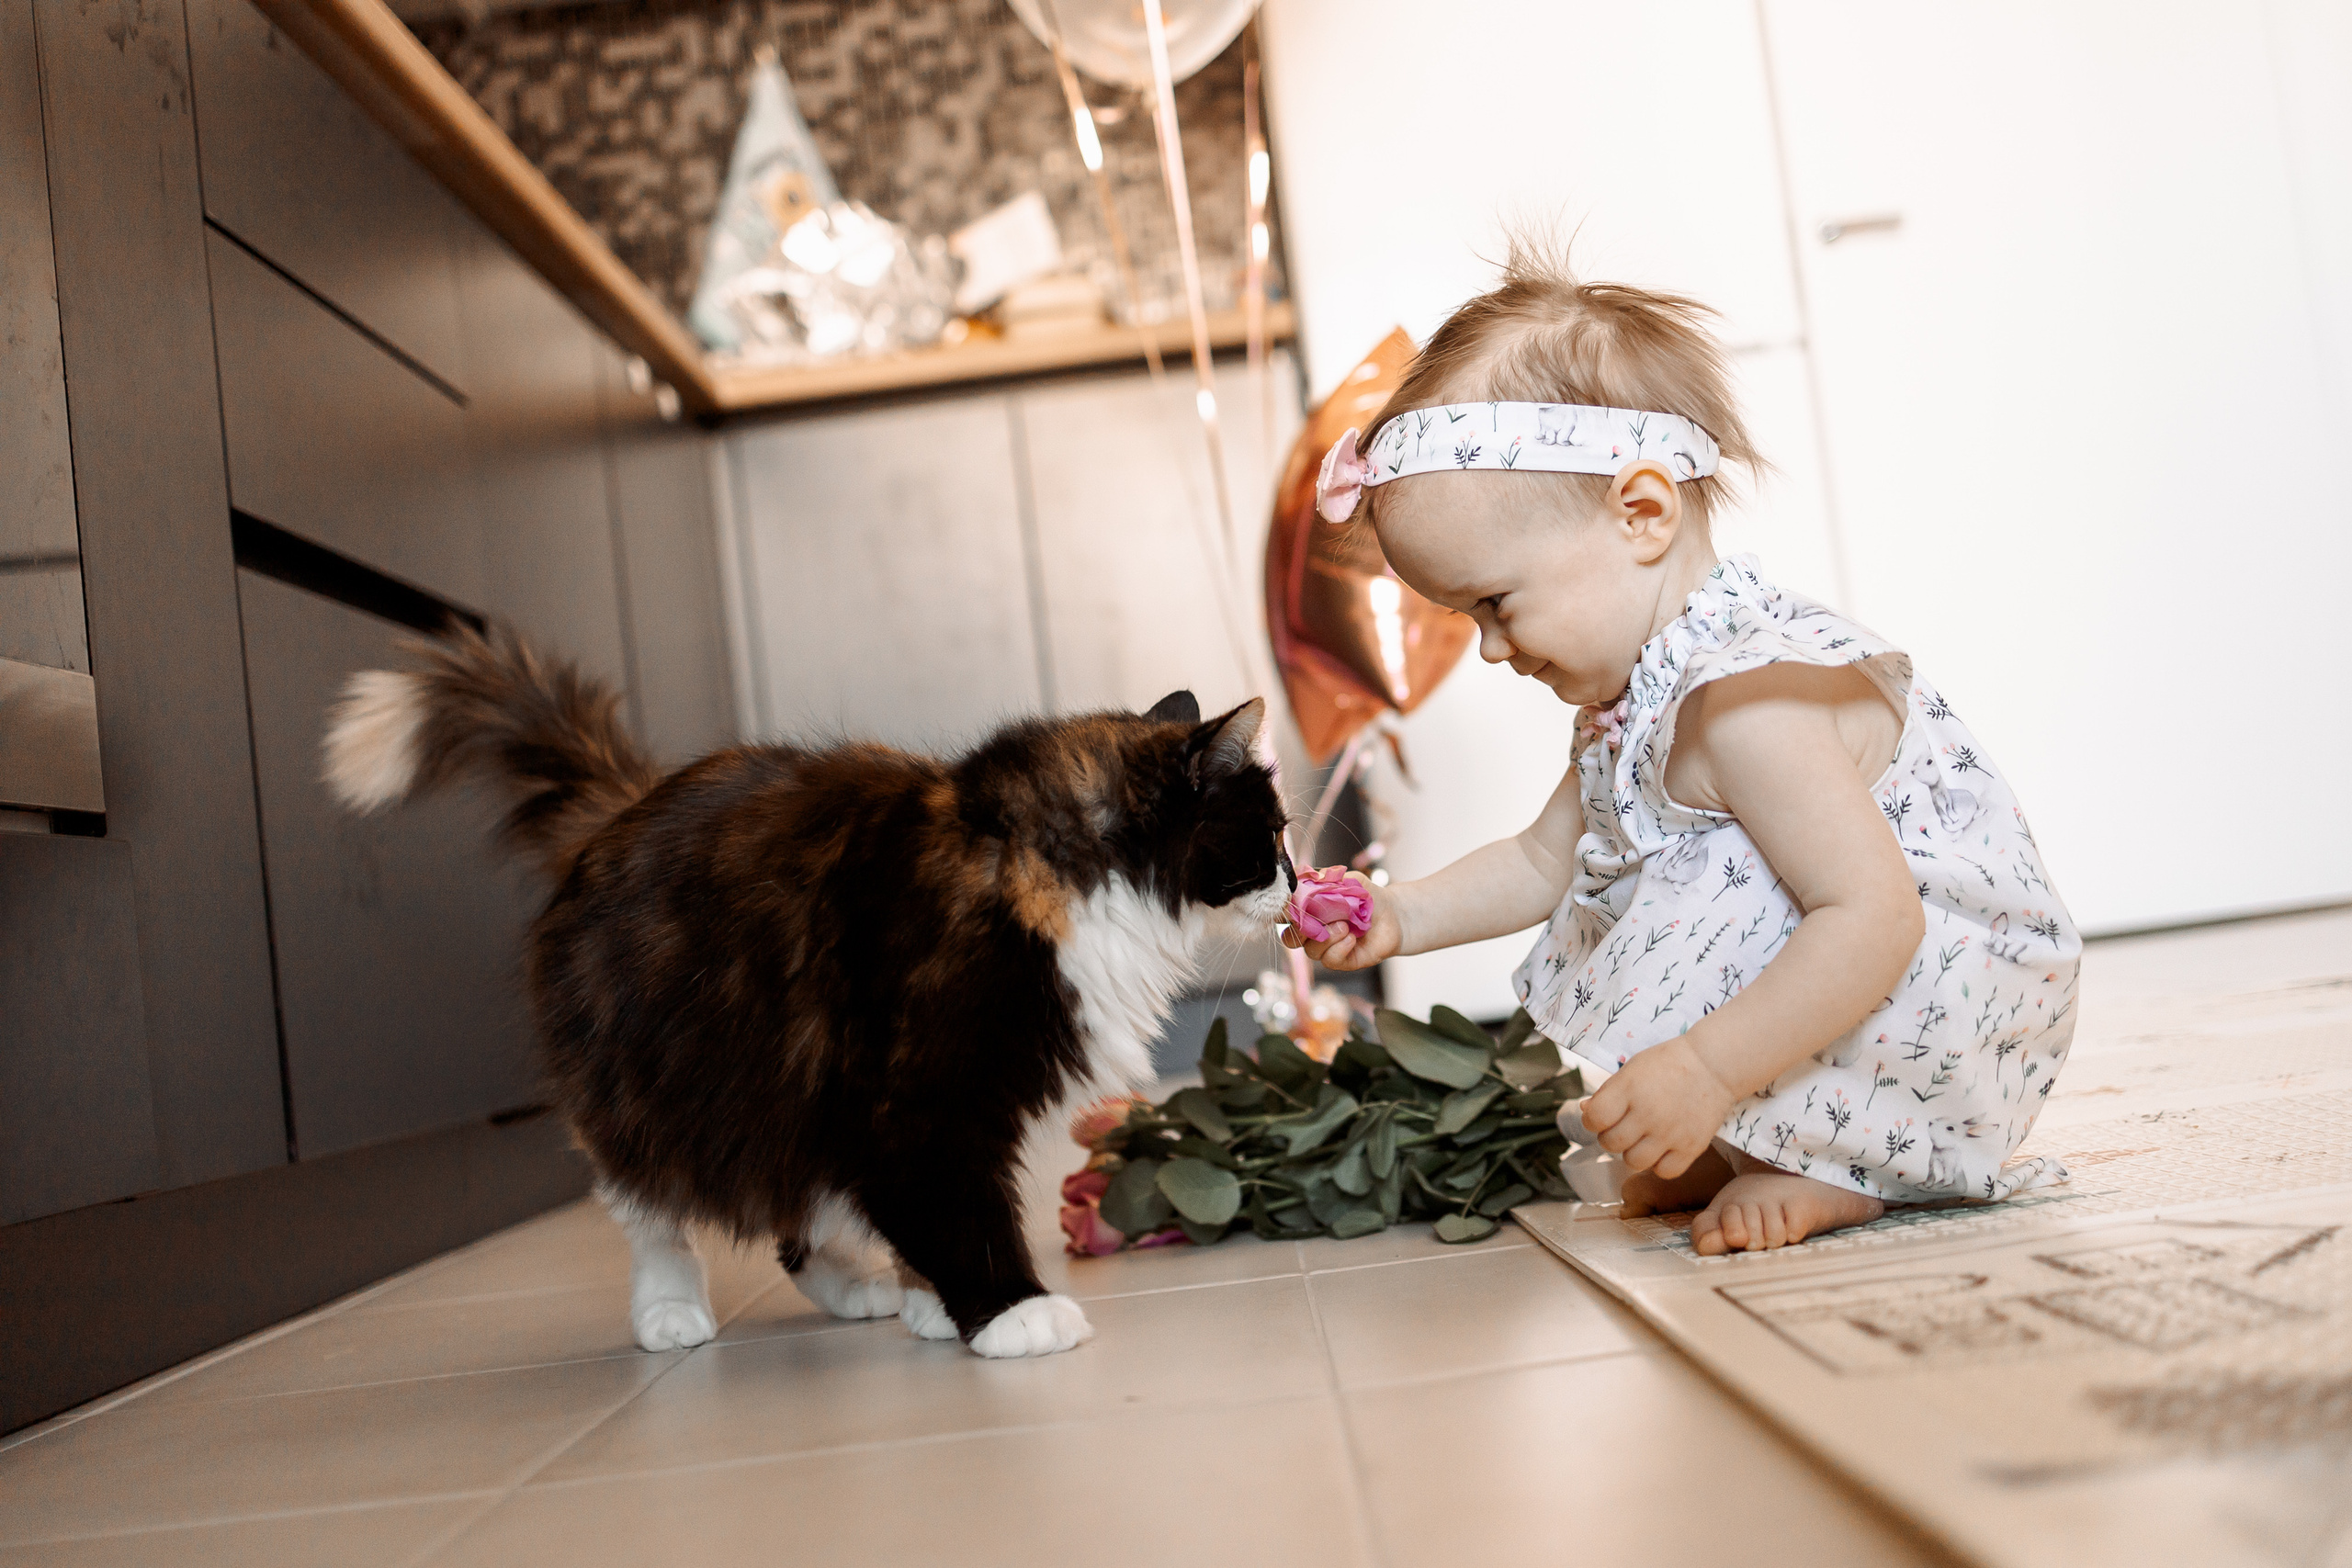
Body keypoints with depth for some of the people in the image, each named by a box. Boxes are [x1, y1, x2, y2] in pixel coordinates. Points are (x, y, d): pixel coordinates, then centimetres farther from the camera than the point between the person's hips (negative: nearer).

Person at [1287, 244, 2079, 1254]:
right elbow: (1543, 860, 16)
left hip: (1962, 991, -10)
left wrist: (1709, 1070, -36)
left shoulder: (1745, 697, -29)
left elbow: (1872, 916, -35)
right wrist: (1402, 917, 2)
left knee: (1719, 916, -32)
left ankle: (1836, 1164, -13)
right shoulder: (1628, 696, 4)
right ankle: (1743, 1142, 9)